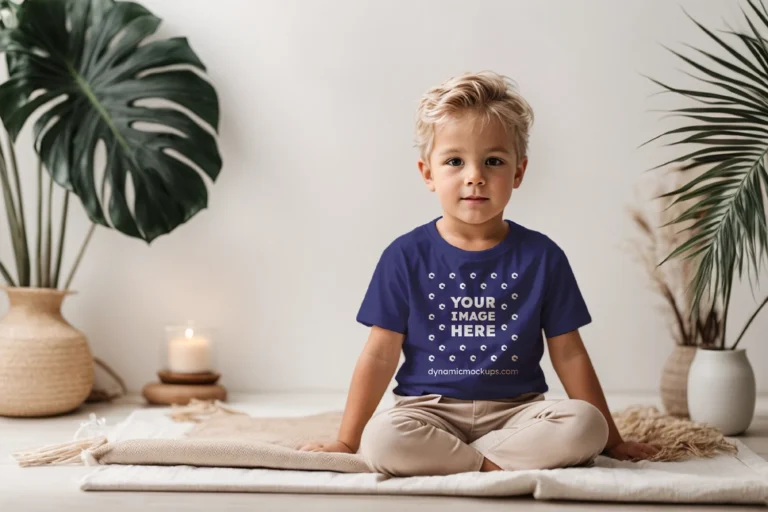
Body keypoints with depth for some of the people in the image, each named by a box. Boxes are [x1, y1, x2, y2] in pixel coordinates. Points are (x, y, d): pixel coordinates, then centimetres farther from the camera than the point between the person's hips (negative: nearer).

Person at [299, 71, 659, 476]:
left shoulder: (541, 256, 2)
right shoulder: (406, 256, 0)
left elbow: (569, 355, 7)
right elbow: (380, 354, 2)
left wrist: (610, 439, 8)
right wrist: (346, 441, -1)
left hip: (515, 410, 2)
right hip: (430, 408, -2)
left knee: (584, 426, -27)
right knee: (381, 439, -33)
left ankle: (439, 458, -20)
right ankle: (494, 465, -16)